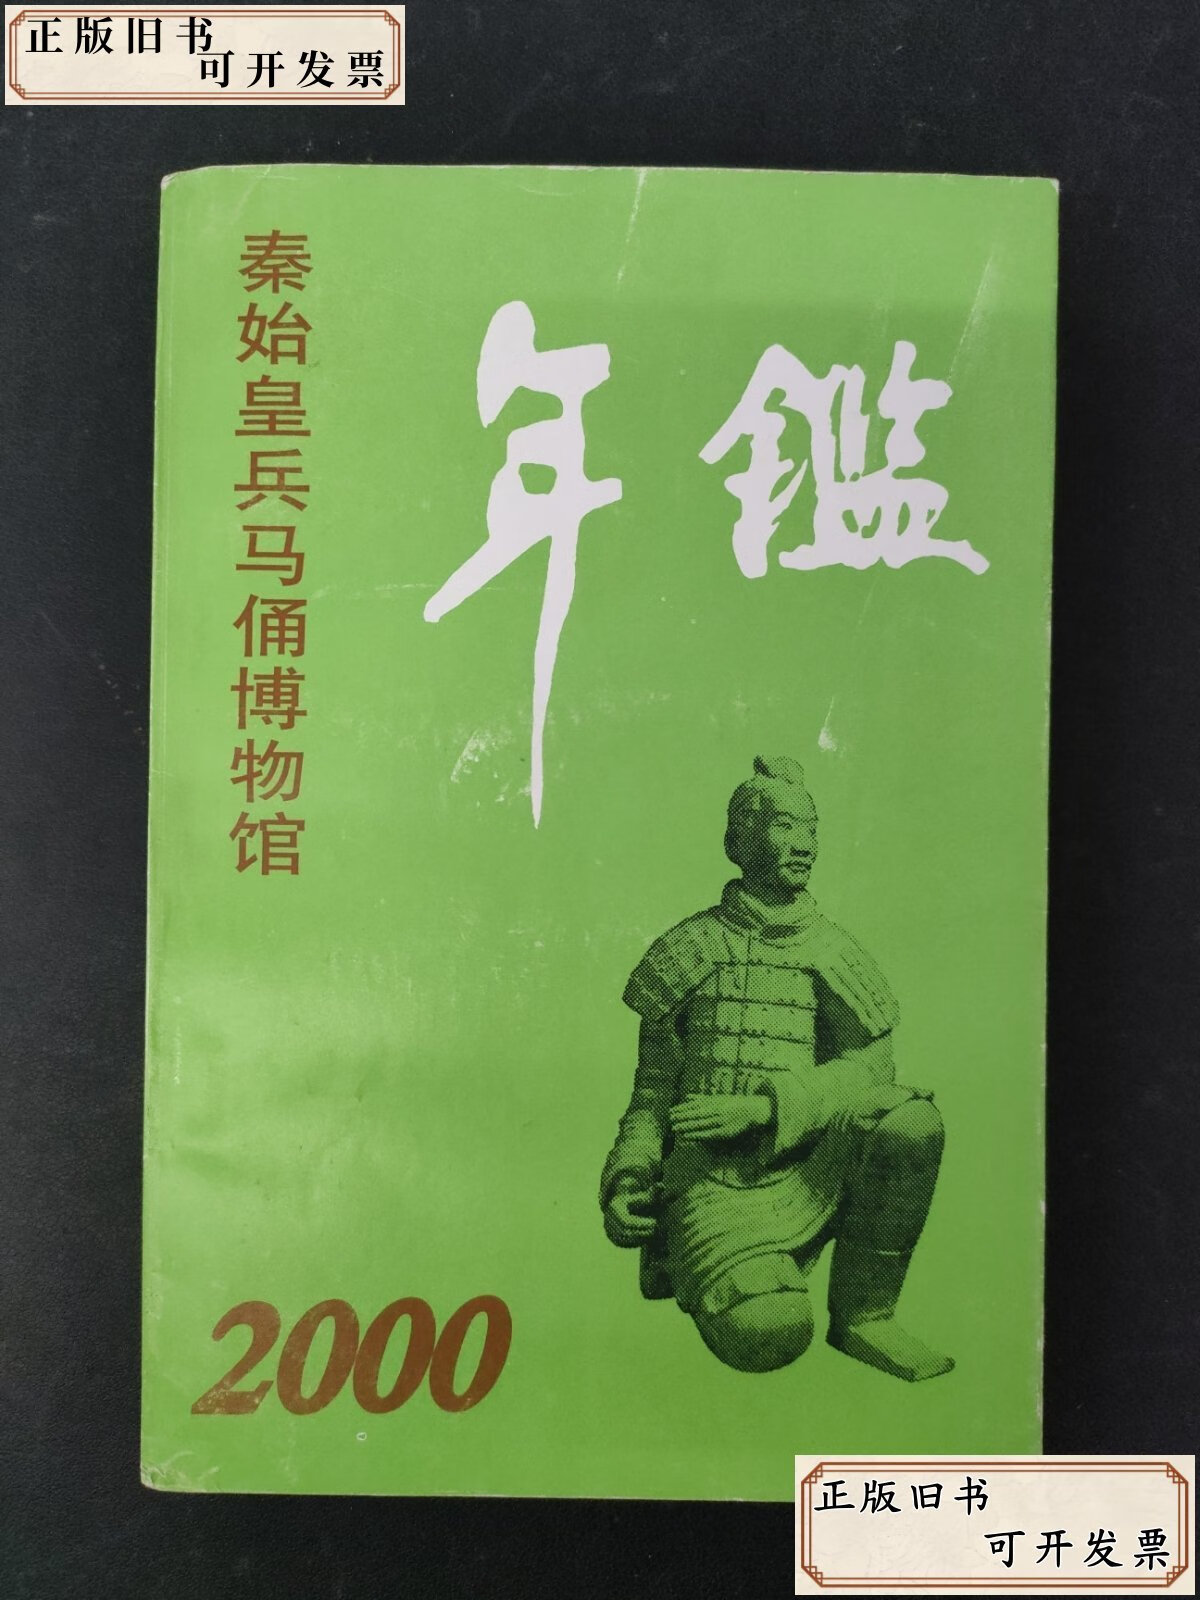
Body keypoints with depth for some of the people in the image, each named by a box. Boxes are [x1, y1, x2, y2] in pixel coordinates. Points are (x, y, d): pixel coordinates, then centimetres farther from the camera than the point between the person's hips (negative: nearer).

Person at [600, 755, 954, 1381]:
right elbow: (652, 1090, 10)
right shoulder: (690, 947, 6)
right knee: (768, 1336, -29)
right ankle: (731, 1278, 8)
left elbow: (870, 1069, -4)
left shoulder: (833, 952, 9)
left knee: (911, 1121, -27)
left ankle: (862, 1314, -6)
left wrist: (762, 1106, -18)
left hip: (809, 1174, 3)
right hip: (712, 1184, -2)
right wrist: (626, 1180, -6)